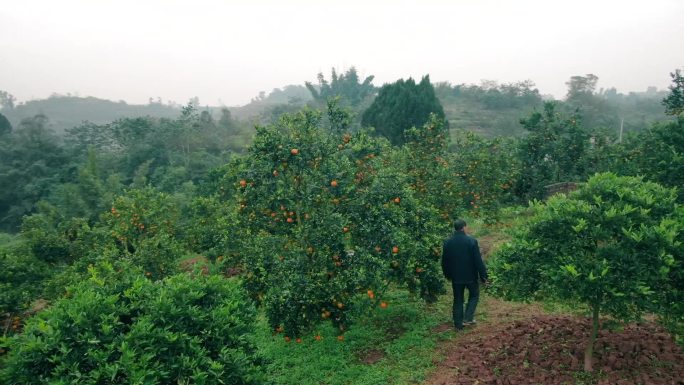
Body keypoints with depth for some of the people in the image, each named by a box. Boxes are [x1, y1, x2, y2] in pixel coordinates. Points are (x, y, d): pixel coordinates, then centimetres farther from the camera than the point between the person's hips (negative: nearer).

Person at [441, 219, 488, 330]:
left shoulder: (447, 243, -3)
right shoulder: (471, 241, -15)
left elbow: (444, 262, 5)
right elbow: (478, 260, -13)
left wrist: (448, 275, 19)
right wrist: (483, 275, -5)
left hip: (456, 277, 3)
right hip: (470, 275, -3)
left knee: (458, 300, 13)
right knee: (474, 296, 19)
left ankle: (458, 324, 16)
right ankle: (468, 318, 8)